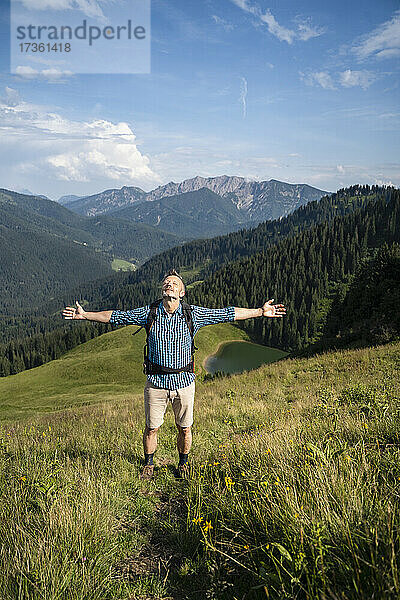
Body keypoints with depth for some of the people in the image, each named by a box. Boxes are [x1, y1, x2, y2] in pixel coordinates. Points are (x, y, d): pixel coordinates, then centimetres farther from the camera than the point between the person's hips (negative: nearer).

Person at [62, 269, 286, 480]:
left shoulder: (194, 313, -3)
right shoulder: (149, 313, -2)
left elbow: (229, 313, -1)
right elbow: (115, 316, 3)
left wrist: (261, 312, -3)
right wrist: (85, 315, 0)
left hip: (183, 381, 0)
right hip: (156, 380, 0)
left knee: (184, 428, 11)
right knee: (152, 427, 10)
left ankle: (183, 464, 37)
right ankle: (149, 464, 35)